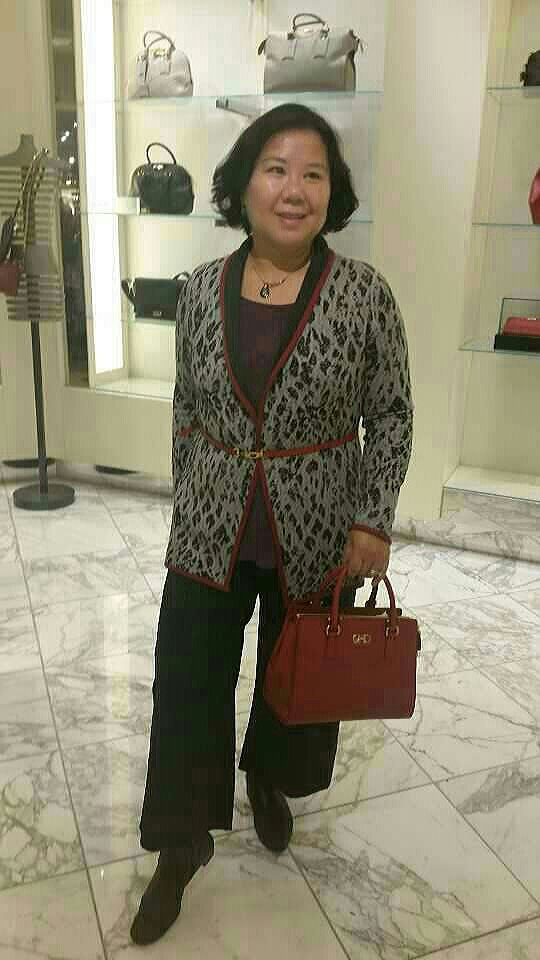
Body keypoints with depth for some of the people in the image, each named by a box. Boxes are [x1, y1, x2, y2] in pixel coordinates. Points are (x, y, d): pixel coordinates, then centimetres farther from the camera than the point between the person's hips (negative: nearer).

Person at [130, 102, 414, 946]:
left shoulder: (364, 293, -10)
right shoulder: (202, 290, -2)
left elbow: (391, 413, -4)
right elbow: (187, 409, 7)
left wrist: (374, 522, -9)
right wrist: (188, 501, 10)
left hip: (318, 534, -1)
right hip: (211, 530, 2)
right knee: (186, 684, 7)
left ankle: (270, 784, 50)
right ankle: (182, 846, 30)